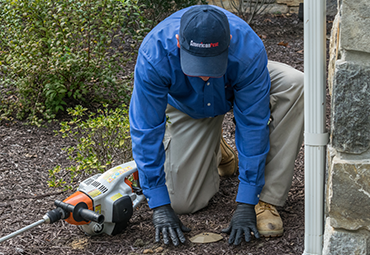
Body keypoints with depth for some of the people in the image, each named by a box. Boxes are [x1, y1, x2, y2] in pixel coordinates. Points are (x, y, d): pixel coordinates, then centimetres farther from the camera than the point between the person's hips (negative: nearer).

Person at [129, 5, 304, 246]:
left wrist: (246, 204, -32)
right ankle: (215, 151, 22)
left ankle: (267, 198, -24)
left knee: (294, 85, -33)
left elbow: (253, 125, -32)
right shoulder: (154, 55, -39)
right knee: (185, 202, -10)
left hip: (241, 88, 0)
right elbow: (146, 130, -30)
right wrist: (160, 205, -29)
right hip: (188, 107, 0)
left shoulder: (249, 51, -40)